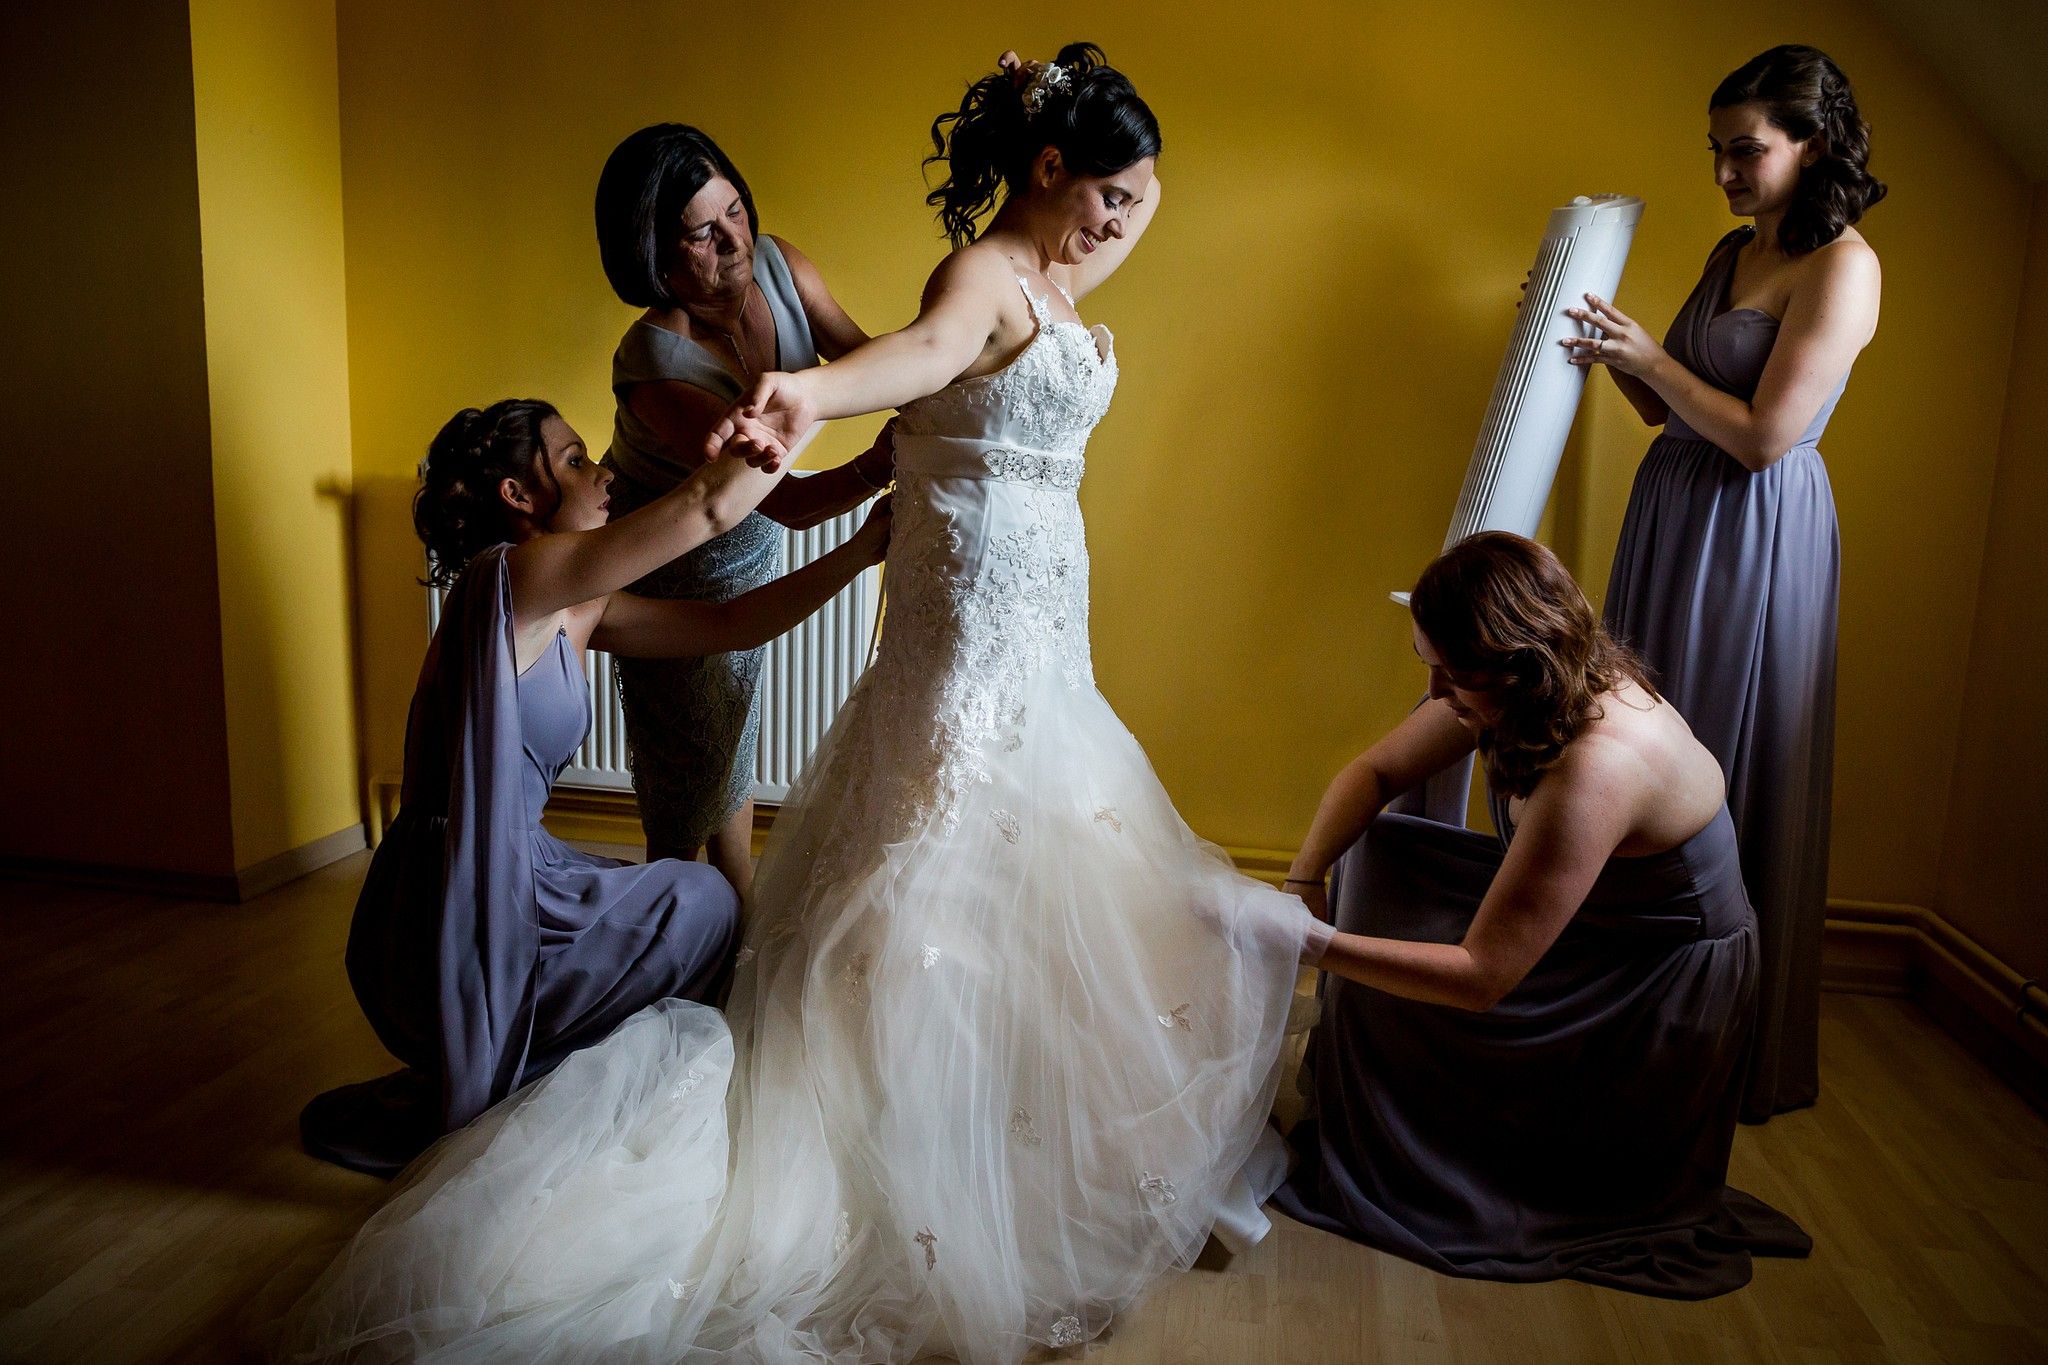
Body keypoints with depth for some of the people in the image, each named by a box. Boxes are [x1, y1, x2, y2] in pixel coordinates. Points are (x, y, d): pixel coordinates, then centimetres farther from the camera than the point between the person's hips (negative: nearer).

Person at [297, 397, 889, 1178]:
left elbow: (732, 623, 9)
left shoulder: (579, 613, 9)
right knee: (701, 905, 3)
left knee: (695, 903, 18)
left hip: (506, 883, 9)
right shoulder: (510, 577, -17)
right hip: (451, 933, -9)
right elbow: (710, 507, -24)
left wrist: (865, 547, 3)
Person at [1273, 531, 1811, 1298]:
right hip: (1579, 923, 8)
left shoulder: (1597, 768, -39)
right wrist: (1304, 881, -19)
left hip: (1661, 997, -8)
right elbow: (1376, 772, -5)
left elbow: (1481, 977, -37)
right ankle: (1356, 1115, 12)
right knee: (1376, 855, -2)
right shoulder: (1511, 689, -16)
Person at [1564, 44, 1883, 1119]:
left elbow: (1763, 435, -18)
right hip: (1672, 518, 8)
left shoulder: (1841, 267, -12)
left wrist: (1650, 357, -12)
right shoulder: (1732, 252, 13)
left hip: (1755, 537, -8)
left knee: (1723, 781, 0)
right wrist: (1607, 350, 4)